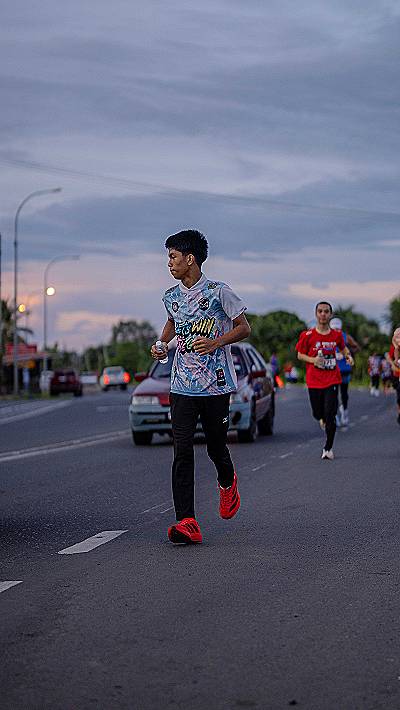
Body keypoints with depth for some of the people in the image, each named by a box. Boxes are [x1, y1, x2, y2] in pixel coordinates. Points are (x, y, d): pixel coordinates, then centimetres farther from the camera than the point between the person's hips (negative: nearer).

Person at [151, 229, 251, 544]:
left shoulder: (218, 291, -7)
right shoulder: (171, 296, 9)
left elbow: (244, 327, -3)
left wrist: (216, 343, -20)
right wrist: (162, 344, 11)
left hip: (216, 384, -3)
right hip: (182, 386, 4)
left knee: (216, 447, 7)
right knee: (182, 450, -9)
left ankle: (227, 482, 44)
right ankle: (187, 522, -13)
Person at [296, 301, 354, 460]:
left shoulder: (337, 335, 3)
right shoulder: (308, 335, -4)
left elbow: (343, 347, 22)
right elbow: (300, 355, 4)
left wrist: (348, 355, 1)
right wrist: (313, 359, -15)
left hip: (332, 380, 0)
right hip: (314, 381, 0)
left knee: (330, 415, -9)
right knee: (318, 414, 7)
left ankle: (328, 448, 6)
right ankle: (323, 420, 46)